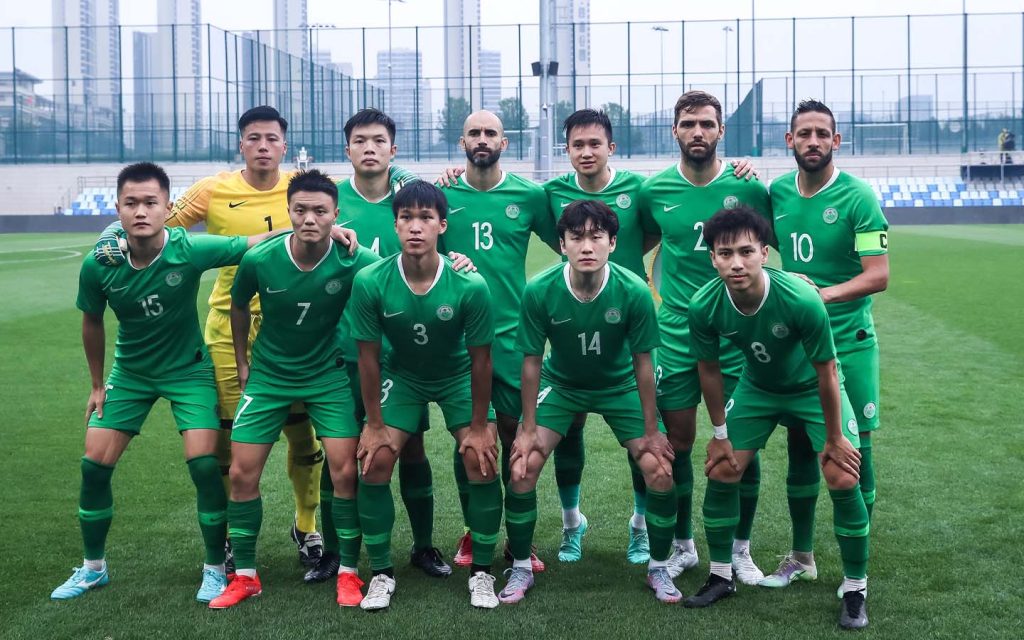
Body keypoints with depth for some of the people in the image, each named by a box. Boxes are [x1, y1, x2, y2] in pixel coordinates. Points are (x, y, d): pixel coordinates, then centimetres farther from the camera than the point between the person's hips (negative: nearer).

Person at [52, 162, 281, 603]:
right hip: (130, 372, 3)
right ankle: (93, 568, 22)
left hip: (188, 369, -2)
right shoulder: (98, 266, -18)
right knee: (94, 464, 0)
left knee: (203, 463, -14)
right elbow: (92, 323, 1)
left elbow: (259, 242, -23)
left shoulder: (191, 251, -27)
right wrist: (97, 384, 10)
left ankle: (215, 568, 6)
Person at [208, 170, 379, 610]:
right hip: (268, 374, 1)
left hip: (328, 374, -1)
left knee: (345, 471, -9)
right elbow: (239, 306, 3)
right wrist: (242, 361, 11)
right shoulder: (259, 260, -18)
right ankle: (245, 576, 16)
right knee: (242, 473, -1)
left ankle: (348, 573, 8)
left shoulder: (354, 261, -22)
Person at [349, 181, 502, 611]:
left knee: (481, 461, -13)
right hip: (400, 375, 1)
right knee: (376, 462, -12)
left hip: (458, 375, -1)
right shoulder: (370, 283, -26)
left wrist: (479, 425, -10)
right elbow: (368, 356, -13)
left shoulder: (470, 286, -28)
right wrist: (374, 424, -8)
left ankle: (481, 572, 6)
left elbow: (479, 358, -15)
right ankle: (381, 573, 7)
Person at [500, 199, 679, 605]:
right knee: (523, 467, -13)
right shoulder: (539, 291, -27)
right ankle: (521, 568, 9)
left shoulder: (634, 292, -27)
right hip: (561, 384, 0)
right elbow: (532, 361, -14)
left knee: (659, 470, -12)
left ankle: (658, 568, 12)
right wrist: (528, 429, -9)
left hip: (620, 386, 0)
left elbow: (642, 363, -15)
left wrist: (651, 433, -9)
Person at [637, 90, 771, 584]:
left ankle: (740, 549, 19)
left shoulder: (747, 186, -4)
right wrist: (655, 290, 7)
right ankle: (683, 545, 24)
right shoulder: (655, 190, -1)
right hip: (676, 334, 1)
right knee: (677, 443, 8)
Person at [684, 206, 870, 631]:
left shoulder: (802, 300, -36)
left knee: (842, 479, -14)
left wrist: (834, 438, -13)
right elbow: (709, 369, -7)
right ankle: (721, 576, 18)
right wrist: (720, 434, 0)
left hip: (812, 388, -3)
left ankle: (855, 591, 4)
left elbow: (826, 371, -22)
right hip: (757, 387, 3)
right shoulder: (704, 307, -26)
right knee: (720, 471, -2)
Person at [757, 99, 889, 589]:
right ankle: (801, 558, 26)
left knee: (854, 452, 0)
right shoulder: (776, 192, 4)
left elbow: (878, 276, -17)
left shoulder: (857, 196, -11)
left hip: (849, 342, -4)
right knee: (800, 447, 12)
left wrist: (823, 294, -28)